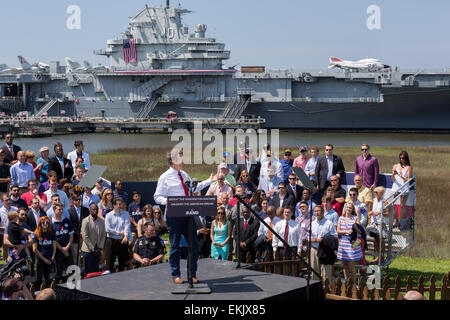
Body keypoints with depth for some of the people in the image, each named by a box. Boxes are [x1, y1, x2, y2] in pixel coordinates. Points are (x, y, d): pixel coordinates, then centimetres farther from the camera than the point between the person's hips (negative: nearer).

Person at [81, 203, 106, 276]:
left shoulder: (102, 221, 7)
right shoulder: (86, 221, -8)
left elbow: (103, 235, 10)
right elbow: (85, 237, -12)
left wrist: (100, 247, -2)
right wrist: (92, 249, -13)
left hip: (97, 250, 5)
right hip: (88, 250, -5)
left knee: (96, 270, 8)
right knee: (88, 270, 1)